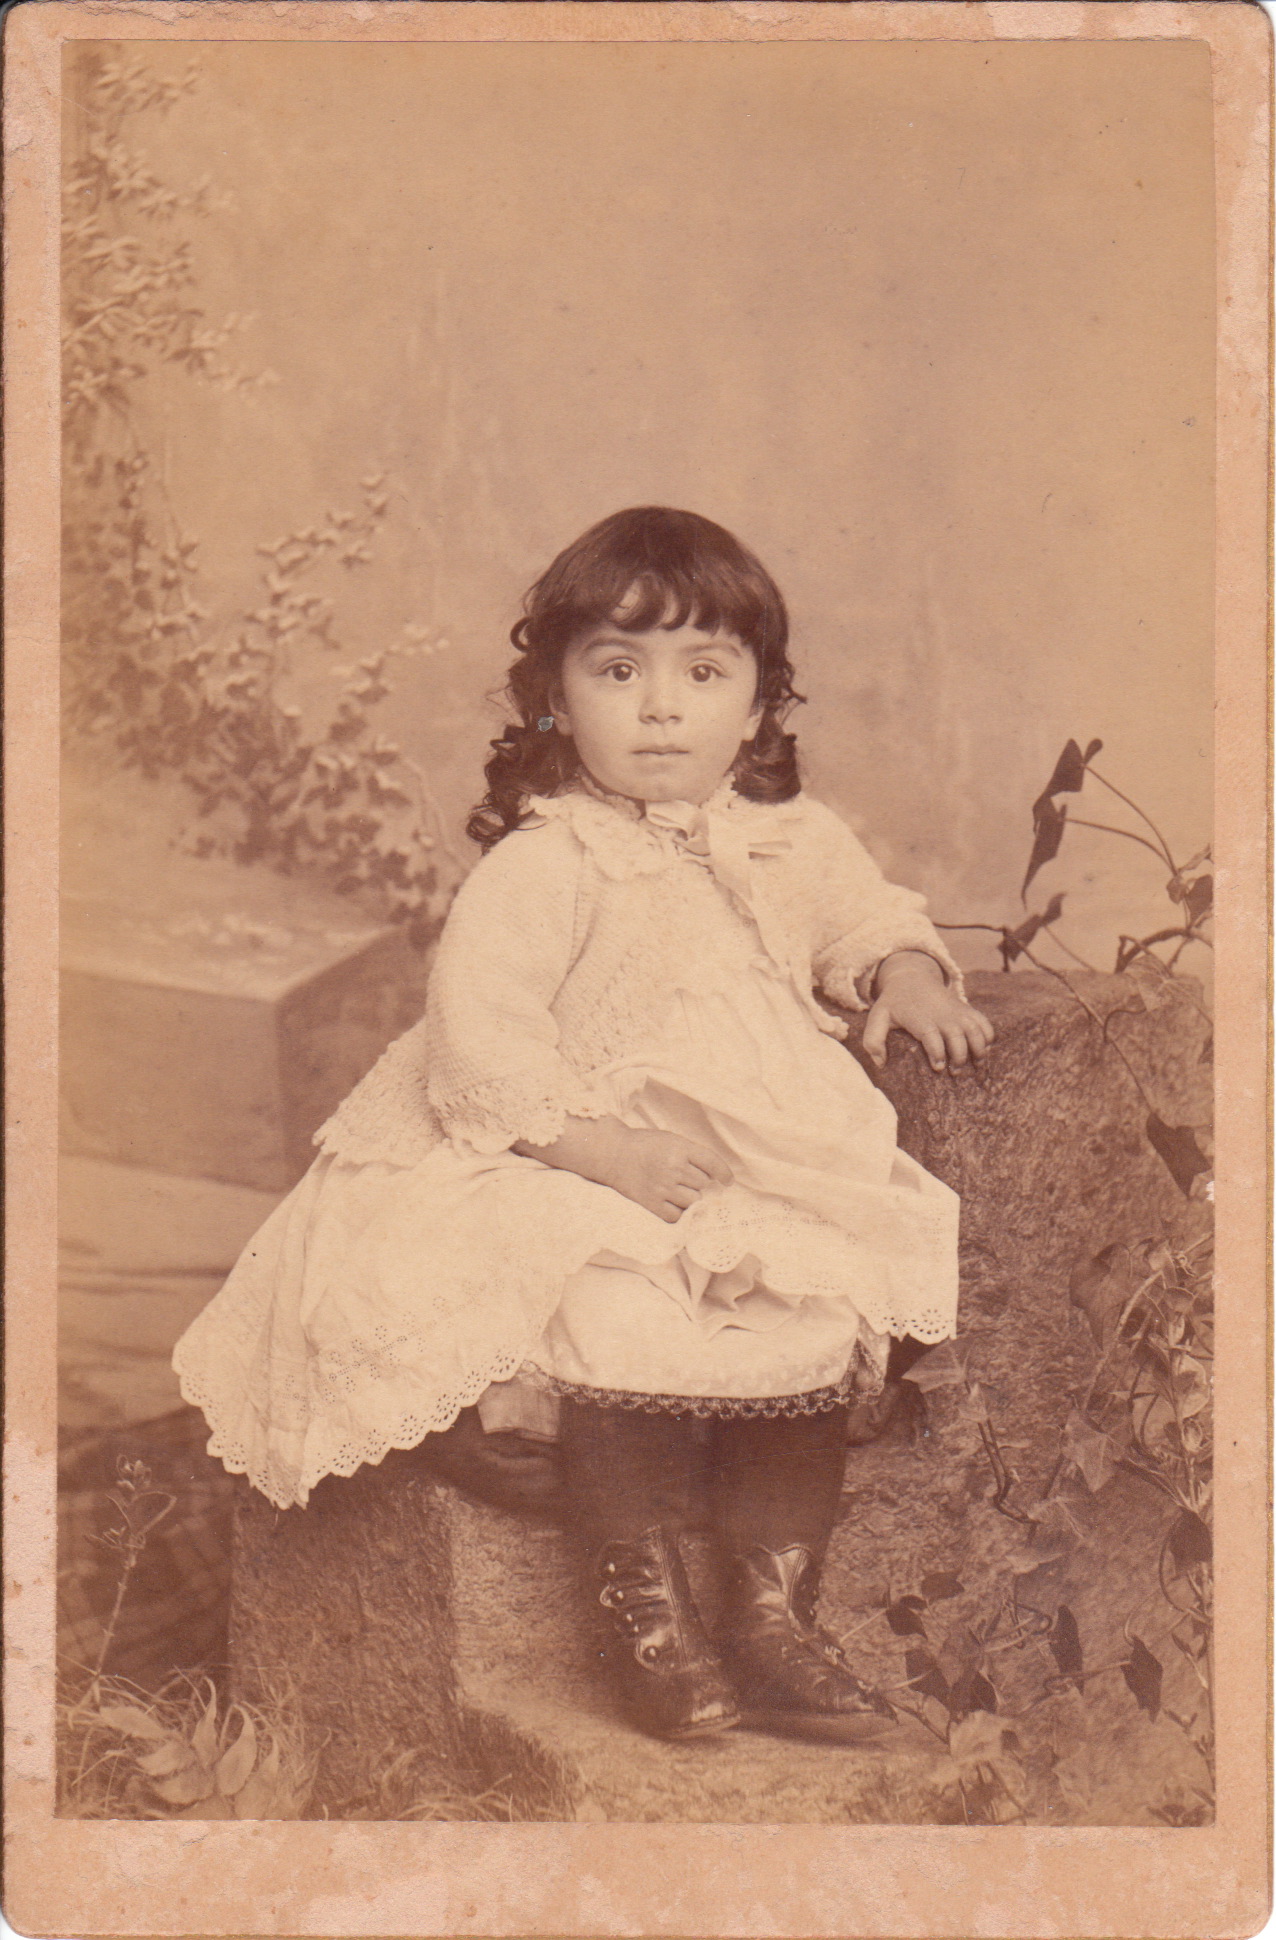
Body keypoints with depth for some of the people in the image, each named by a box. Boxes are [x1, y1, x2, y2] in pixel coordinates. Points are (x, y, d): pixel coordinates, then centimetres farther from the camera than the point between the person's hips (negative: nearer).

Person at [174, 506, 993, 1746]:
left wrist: (905, 972, 3)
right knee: (630, 1343, -28)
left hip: (768, 1170, 5)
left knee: (820, 1330, -14)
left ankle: (774, 1610, 3)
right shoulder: (542, 865, -11)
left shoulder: (792, 842, 8)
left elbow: (865, 910, 26)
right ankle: (648, 1623, -9)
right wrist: (599, 1144, -28)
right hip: (588, 1179, -5)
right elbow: (477, 1025, -20)